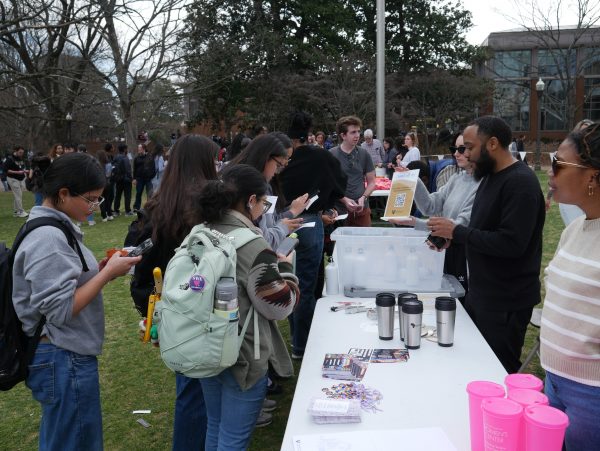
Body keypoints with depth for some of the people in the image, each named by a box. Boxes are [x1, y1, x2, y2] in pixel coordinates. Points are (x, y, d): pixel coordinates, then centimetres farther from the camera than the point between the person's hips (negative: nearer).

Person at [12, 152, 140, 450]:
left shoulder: (54, 228, 8)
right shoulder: (48, 239, -23)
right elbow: (61, 309, -25)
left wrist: (100, 268, 0)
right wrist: (108, 273, -20)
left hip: (67, 356, 10)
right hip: (64, 361, -10)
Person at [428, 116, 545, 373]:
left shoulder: (520, 182, -20)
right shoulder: (490, 176, 10)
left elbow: (511, 243, -27)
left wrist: (457, 232, -22)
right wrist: (451, 237, 4)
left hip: (506, 301, -9)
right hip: (481, 292, 9)